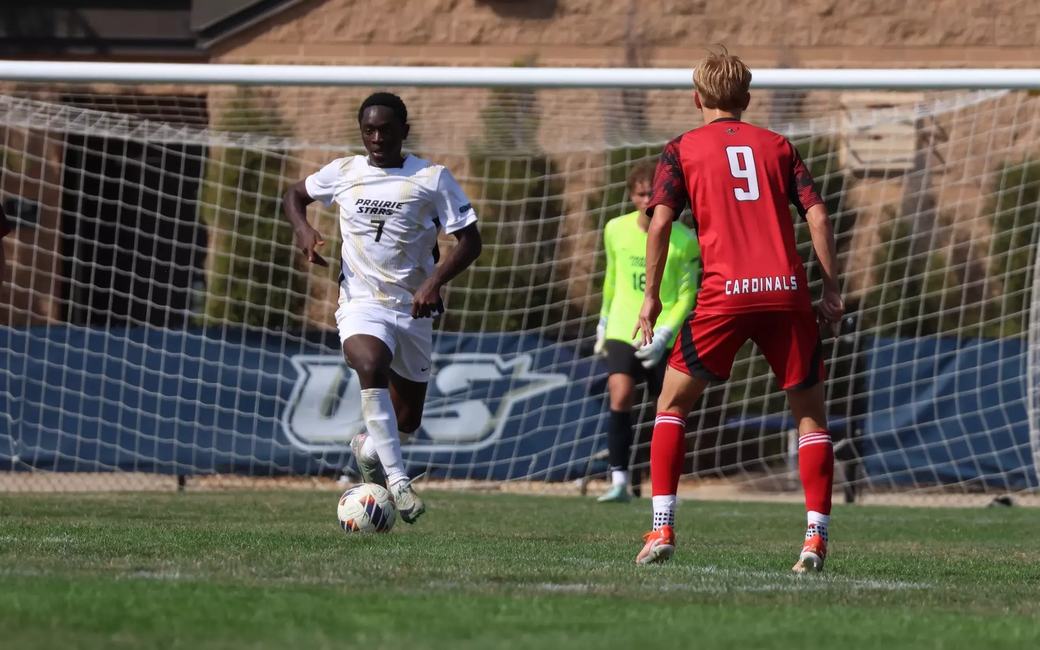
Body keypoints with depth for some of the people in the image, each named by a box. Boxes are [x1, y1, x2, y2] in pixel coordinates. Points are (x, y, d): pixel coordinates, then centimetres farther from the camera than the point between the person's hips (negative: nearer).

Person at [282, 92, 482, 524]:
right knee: (370, 365, -35)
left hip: (413, 309, 1)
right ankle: (397, 479, -39)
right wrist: (303, 229, -1)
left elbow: (469, 240, -4)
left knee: (407, 421, 10)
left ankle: (368, 447, 47)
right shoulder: (342, 173, 4)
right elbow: (295, 195, 22)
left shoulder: (432, 179, -3)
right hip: (361, 304, -1)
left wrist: (435, 281, -20)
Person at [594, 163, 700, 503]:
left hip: (663, 340, -1)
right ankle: (619, 481, -21)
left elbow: (686, 295, -7)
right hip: (622, 331, 1)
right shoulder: (616, 230, 1)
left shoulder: (684, 241, -9)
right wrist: (604, 322, 20)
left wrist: (663, 336, -18)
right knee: (620, 397, -19)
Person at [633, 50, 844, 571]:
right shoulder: (778, 147, 17)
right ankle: (816, 537, -2)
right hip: (786, 292, 1)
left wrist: (651, 296, 3)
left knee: (672, 403, 14)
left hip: (724, 293, -1)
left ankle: (662, 528, 4)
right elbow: (817, 216, 7)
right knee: (810, 413, 12)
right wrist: (832, 290, 10)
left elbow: (660, 221, -1)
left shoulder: (681, 150, 12)